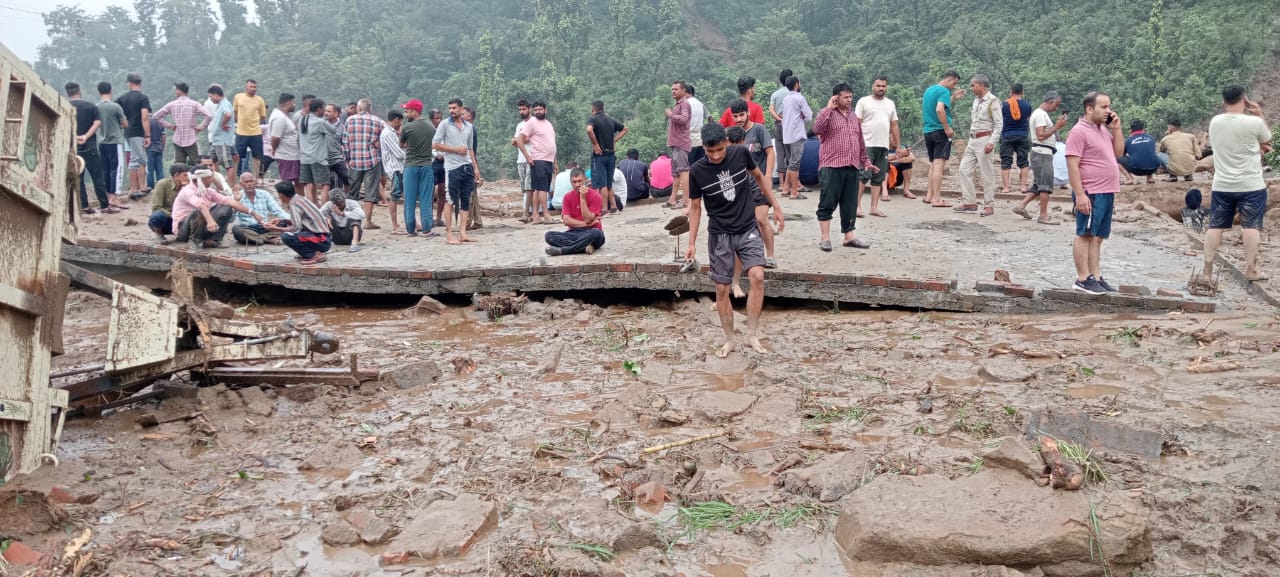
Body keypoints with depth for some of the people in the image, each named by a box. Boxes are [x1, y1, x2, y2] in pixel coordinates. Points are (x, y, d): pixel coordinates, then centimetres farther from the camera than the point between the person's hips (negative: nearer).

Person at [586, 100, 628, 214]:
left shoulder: (593, 119, -8)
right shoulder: (611, 120, 12)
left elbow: (589, 129, -29)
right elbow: (625, 128, 21)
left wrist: (595, 144, -19)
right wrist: (614, 140, 12)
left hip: (599, 155, -6)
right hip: (611, 154, 6)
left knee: (601, 184, -5)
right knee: (609, 183, 16)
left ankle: (604, 210, -6)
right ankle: (613, 207, 16)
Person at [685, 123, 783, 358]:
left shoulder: (741, 153, -8)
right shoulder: (697, 171, -10)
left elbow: (758, 176, 11)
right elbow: (695, 207, 1)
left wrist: (776, 206, 11)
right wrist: (692, 243, -2)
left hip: (748, 230, 0)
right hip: (720, 235, 0)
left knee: (757, 277, -19)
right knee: (721, 289, 2)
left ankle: (752, 335, -8)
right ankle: (729, 340, 18)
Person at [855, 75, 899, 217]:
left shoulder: (890, 104, 17)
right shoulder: (864, 101, 1)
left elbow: (894, 126, 19)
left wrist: (898, 145, 15)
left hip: (884, 146, 5)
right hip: (867, 145, -5)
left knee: (878, 178, 6)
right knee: (864, 176, -11)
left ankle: (874, 208, 9)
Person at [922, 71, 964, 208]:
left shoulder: (929, 90, 16)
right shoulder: (944, 91, -12)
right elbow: (939, 110, -26)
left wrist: (953, 97, 26)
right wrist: (947, 128, -20)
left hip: (928, 131, 8)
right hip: (940, 131, -8)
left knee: (933, 164, 16)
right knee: (939, 165, -8)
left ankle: (929, 196, 17)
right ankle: (936, 199, -9)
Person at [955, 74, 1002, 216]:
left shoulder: (992, 101, -9)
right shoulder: (976, 100, 16)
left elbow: (999, 124, -13)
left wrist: (992, 142, -21)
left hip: (984, 140, -8)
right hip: (972, 140, 8)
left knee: (986, 174, -4)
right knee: (964, 169, 3)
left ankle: (989, 205, 2)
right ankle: (970, 203, 8)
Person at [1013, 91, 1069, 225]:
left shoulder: (1041, 114, 21)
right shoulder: (1041, 114, -13)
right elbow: (1041, 136, -21)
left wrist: (1057, 124, 13)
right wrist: (1057, 127, -18)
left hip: (1043, 153, 10)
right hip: (1042, 153, -10)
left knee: (1039, 185, 13)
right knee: (1045, 184, -7)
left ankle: (1021, 205, 11)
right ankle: (1044, 216, -4)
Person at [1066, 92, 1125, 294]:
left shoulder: (1104, 129, 16)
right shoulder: (1080, 131, -12)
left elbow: (1118, 153, 21)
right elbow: (1072, 165, -17)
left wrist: (1116, 129, 8)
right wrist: (1080, 194, -22)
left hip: (1107, 193, 9)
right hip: (1091, 193, -9)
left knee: (1097, 237, 10)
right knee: (1085, 235, -5)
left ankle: (1096, 277, 14)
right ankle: (1083, 279, -3)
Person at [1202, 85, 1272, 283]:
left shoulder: (1215, 122, -1)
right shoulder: (1254, 122, -14)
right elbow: (1267, 140, 6)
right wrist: (1260, 115, 11)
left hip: (1222, 185, 4)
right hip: (1251, 185, -3)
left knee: (1215, 226, 7)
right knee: (1251, 226, 5)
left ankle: (1207, 272, 5)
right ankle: (1251, 270, 7)